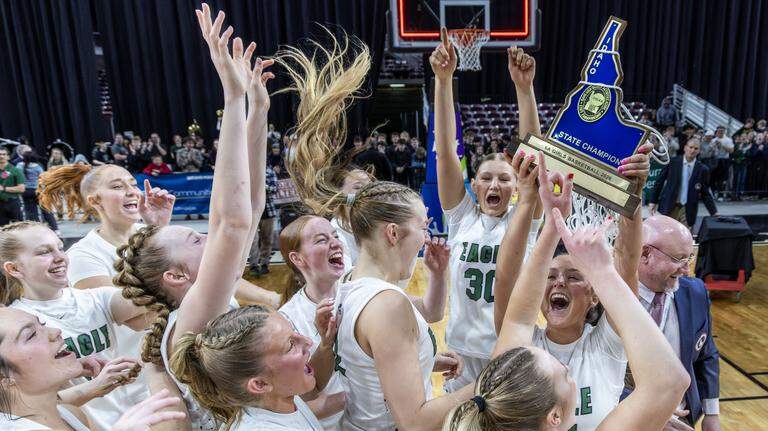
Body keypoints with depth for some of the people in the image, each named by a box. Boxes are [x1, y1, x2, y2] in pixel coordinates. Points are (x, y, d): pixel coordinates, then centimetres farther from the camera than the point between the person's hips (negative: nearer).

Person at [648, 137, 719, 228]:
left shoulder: (703, 169, 1)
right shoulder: (673, 162, -1)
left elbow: (706, 194, 5)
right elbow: (659, 181, 2)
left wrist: (714, 213, -2)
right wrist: (652, 201, -2)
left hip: (687, 211, 1)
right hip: (669, 208, -1)